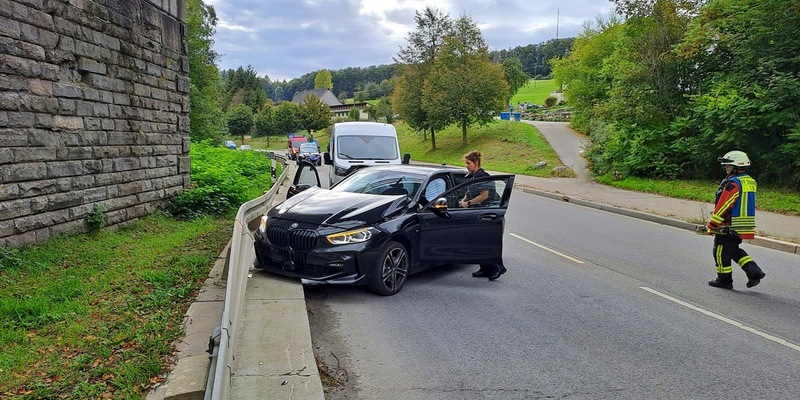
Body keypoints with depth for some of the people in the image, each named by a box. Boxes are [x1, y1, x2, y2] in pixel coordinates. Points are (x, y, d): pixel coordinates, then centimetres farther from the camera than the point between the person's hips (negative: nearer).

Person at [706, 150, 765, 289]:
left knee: (721, 252, 4)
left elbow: (723, 206, -20)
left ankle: (724, 280, 12)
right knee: (734, 250, 23)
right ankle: (754, 271, 12)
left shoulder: (733, 183, -19)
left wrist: (711, 225, -13)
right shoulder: (750, 182, 11)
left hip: (729, 226, -9)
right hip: (745, 226, 9)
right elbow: (744, 205, 17)